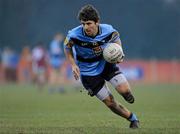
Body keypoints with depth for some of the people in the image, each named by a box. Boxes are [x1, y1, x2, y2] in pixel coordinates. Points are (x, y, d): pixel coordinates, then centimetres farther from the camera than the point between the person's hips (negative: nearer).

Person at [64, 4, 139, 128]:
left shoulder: (107, 30, -22)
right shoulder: (74, 35, -27)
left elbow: (116, 37, 3)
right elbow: (67, 47, -4)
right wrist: (73, 65, -14)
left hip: (106, 63, 1)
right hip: (88, 71, -1)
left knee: (125, 91, -16)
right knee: (110, 103, -2)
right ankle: (132, 119, 23)